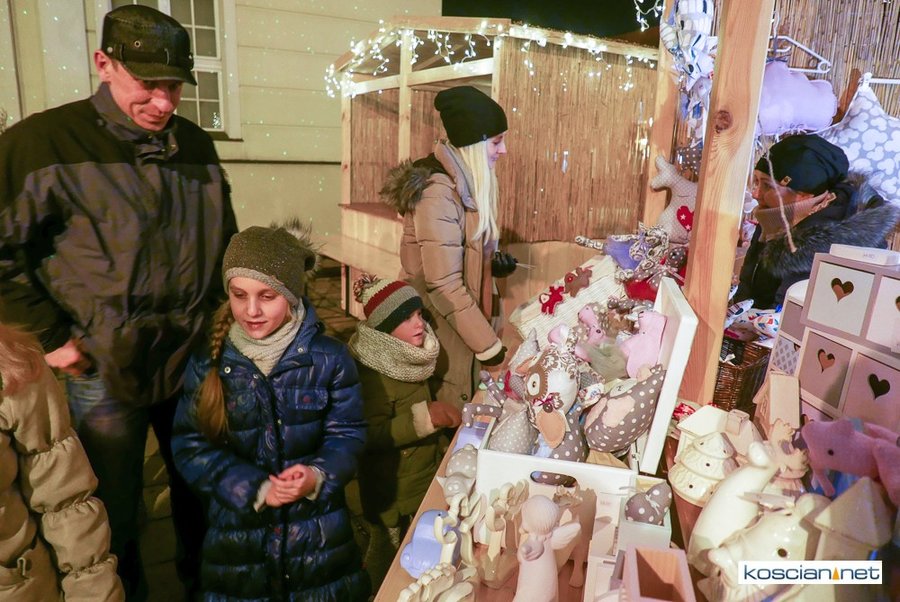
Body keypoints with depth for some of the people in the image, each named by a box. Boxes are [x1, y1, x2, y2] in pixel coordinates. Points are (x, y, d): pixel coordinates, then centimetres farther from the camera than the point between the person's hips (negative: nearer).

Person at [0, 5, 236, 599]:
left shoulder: (196, 144, 5)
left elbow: (224, 241, 15)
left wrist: (221, 316, 10)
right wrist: (49, 337, -10)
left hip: (196, 358, 5)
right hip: (105, 371, -4)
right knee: (114, 514, 13)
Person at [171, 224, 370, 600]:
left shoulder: (328, 358, -10)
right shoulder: (207, 363, -7)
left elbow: (348, 435, -6)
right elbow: (190, 446, -6)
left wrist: (318, 476, -26)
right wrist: (253, 489, -18)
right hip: (237, 525, 1)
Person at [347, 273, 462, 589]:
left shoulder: (407, 357, 1)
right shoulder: (370, 371, -25)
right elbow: (373, 436, -29)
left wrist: (441, 414, 2)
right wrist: (425, 417, -35)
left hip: (422, 478, 8)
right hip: (393, 490, -8)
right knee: (388, 558, 13)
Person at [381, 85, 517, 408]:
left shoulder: (467, 182, 5)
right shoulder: (438, 191, -23)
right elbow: (443, 285, -24)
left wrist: (493, 263, 2)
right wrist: (488, 344, -18)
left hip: (460, 311, 8)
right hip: (442, 322, -8)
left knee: (458, 405, 19)